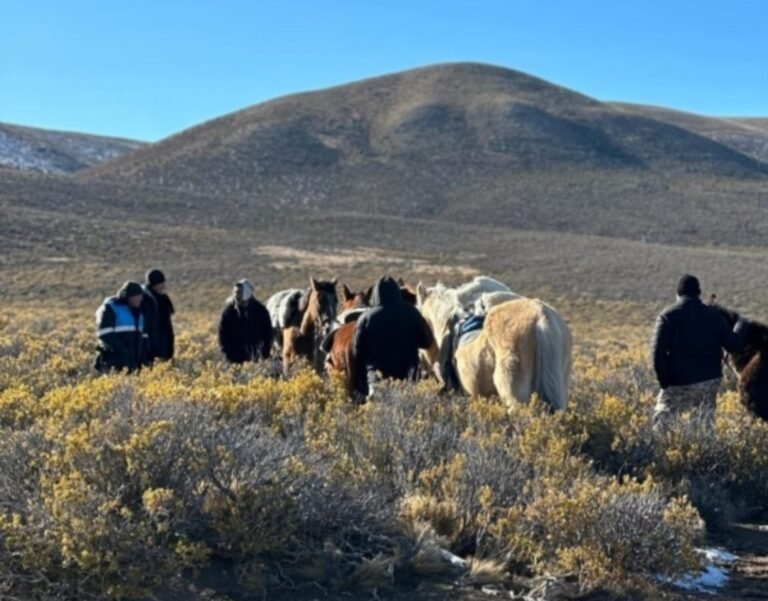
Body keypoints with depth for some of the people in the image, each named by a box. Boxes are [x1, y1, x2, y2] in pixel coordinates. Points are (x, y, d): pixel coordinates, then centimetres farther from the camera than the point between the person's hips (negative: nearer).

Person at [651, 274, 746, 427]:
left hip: (680, 384, -3)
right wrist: (740, 325, 23)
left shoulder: (668, 316, -6)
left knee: (661, 422, 3)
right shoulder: (714, 316, 2)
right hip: (709, 381, 3)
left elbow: (658, 351, -15)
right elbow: (734, 345, 4)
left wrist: (664, 381, -5)